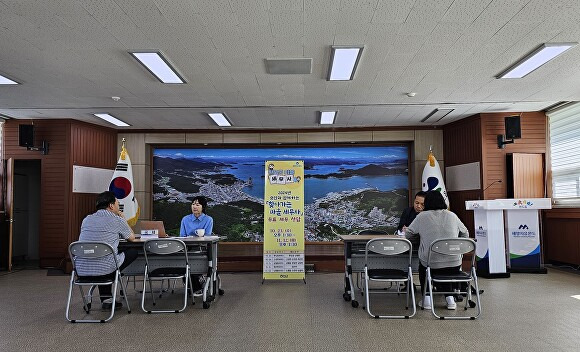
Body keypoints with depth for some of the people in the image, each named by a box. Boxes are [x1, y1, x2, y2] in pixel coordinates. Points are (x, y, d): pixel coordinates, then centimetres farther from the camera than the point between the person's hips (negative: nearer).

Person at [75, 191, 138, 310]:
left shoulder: (87, 219, 14)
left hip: (81, 271, 6)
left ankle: (106, 299, 31)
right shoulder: (117, 220, -2)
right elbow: (132, 238, 14)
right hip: (104, 270, -6)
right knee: (133, 252, 14)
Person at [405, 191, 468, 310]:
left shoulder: (422, 216, -2)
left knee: (423, 265, 32)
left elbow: (408, 235, 8)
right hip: (454, 266, 3)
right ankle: (450, 298, 24)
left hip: (431, 264, -2)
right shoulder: (452, 215, 5)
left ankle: (426, 299, 23)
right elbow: (465, 234, 18)